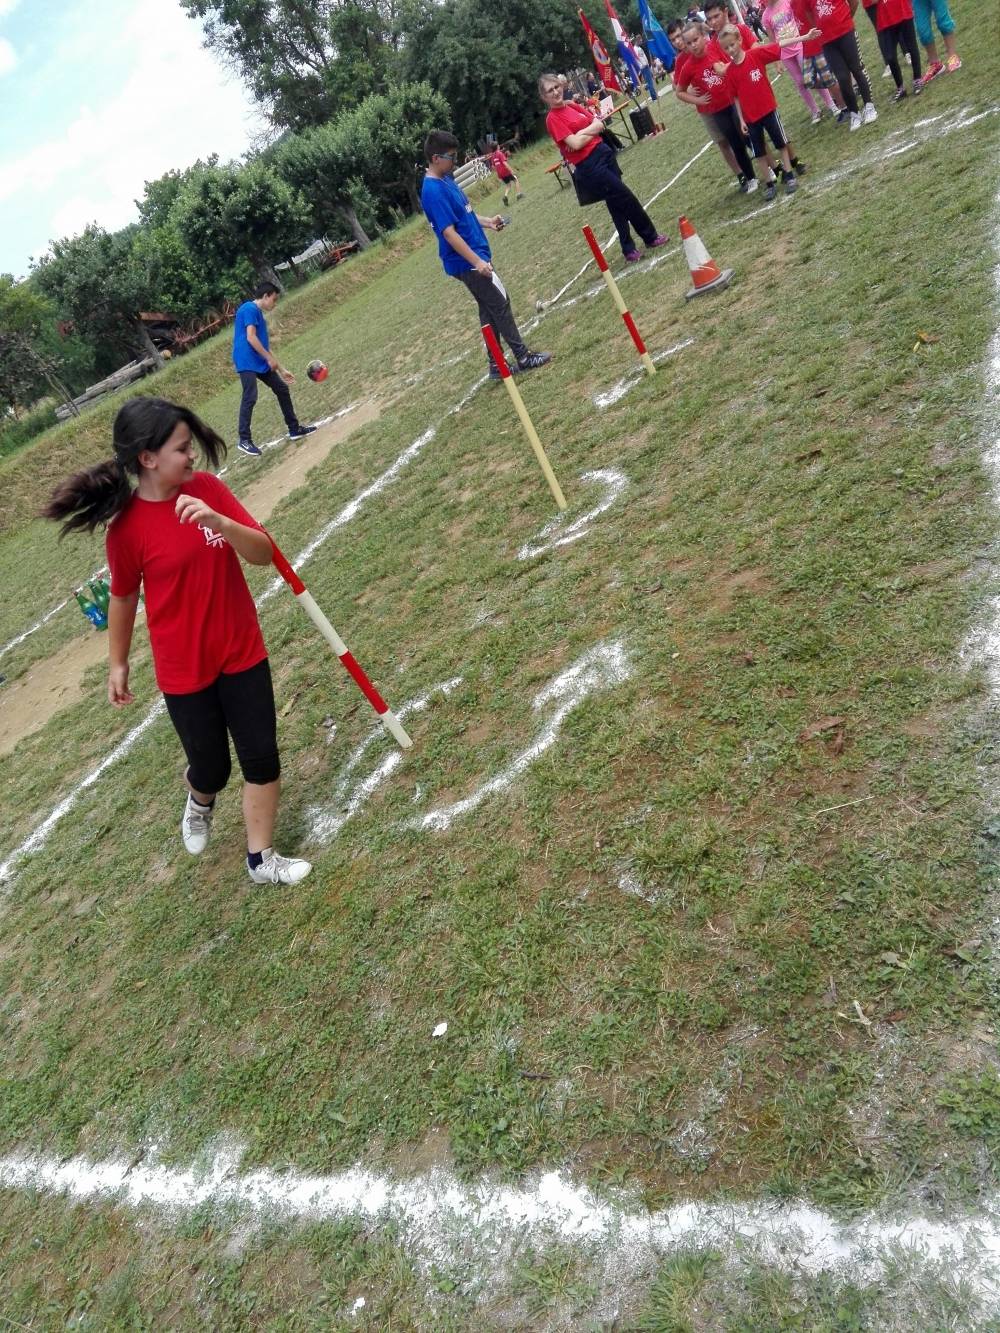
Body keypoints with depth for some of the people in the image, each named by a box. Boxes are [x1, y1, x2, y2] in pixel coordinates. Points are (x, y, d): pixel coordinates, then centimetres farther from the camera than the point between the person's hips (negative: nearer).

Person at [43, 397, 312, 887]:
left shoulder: (207, 489, -7)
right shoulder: (126, 527, -15)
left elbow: (263, 553, -12)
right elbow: (123, 598, -2)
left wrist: (219, 522, -30)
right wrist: (117, 664, 8)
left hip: (242, 652, 3)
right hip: (183, 670, -3)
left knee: (261, 756, 5)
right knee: (211, 767, 12)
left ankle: (260, 859, 25)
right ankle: (200, 801, 51)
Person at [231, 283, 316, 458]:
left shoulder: (259, 314, 21)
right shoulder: (250, 309, -8)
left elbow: (265, 346, 25)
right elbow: (250, 338, -17)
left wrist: (281, 370, 25)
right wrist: (270, 359, -13)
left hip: (260, 362, 10)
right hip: (247, 361, -10)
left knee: (282, 389, 12)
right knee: (250, 397, -16)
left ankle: (294, 429, 20)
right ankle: (244, 440, -12)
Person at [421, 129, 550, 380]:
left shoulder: (445, 179, 10)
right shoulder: (433, 191, -20)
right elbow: (449, 232, -24)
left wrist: (487, 222, 7)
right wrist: (477, 262, -26)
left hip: (474, 257, 10)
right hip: (468, 262, -10)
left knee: (489, 309, 13)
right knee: (501, 305, -3)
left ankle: (496, 365, 20)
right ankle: (523, 357, 7)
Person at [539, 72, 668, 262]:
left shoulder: (573, 107, 12)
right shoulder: (552, 119, -11)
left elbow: (599, 124, 6)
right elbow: (576, 144, -20)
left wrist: (582, 133, -10)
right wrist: (591, 130, -4)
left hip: (604, 152, 7)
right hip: (589, 165, -7)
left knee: (617, 203, 11)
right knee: (626, 198, -5)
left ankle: (629, 249, 21)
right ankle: (651, 237, 12)